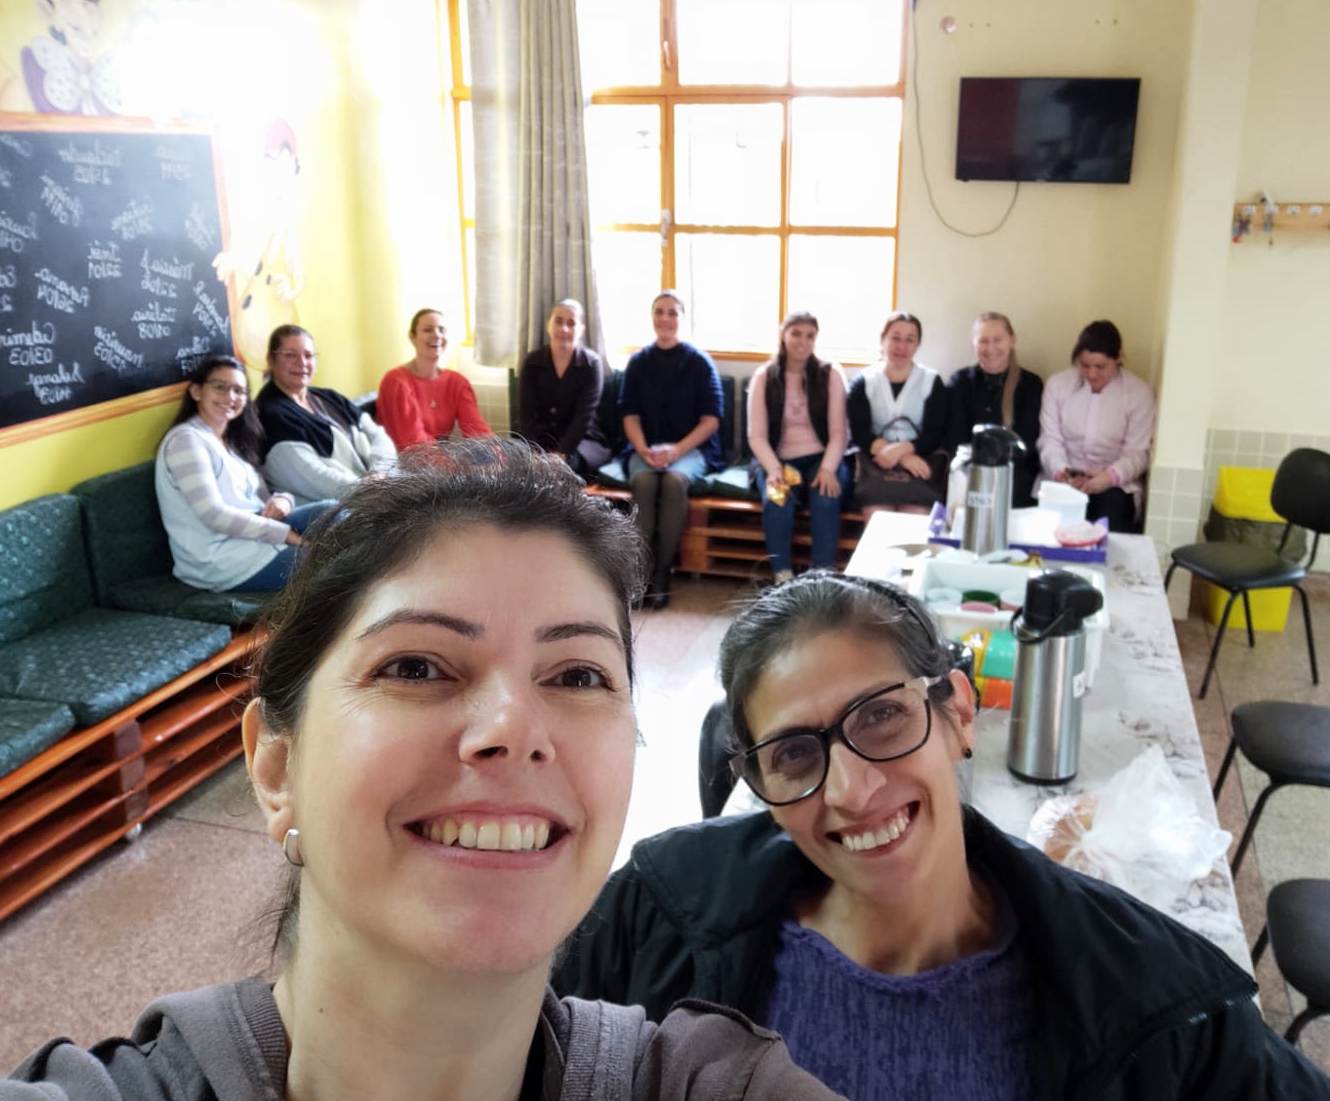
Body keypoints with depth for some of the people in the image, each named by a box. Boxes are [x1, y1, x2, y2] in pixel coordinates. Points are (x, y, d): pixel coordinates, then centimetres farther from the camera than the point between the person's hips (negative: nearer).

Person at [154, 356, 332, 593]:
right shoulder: (186, 439, -8)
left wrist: (282, 500, -9)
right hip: (220, 559, -8)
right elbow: (214, 515, -19)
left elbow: (259, 500, 17)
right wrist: (290, 535, -20)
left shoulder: (233, 443, 21)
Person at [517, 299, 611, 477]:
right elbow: (526, 414, -4)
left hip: (584, 441, -2)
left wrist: (562, 453, -27)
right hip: (541, 441, 3)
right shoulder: (532, 362, 3)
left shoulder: (591, 364, -4)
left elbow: (584, 416, -14)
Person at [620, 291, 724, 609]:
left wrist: (676, 450, -17)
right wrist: (644, 450, -13)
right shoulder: (638, 362, 9)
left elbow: (710, 419, -3)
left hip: (692, 447, -2)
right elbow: (630, 416, 6)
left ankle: (662, 571, -26)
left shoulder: (700, 362, 1)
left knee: (675, 479, -35)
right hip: (646, 448, 2)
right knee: (642, 480, -32)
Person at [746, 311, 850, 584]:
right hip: (778, 460, 0)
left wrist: (828, 469, -20)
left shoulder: (830, 374, 3)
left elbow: (838, 432, -2)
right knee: (776, 501, -32)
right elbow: (757, 435, -2)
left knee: (825, 500, -32)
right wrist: (774, 469, -20)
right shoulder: (764, 377, 3)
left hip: (822, 459, 0)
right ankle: (782, 578, -25)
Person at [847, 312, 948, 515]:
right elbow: (860, 433, -1)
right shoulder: (863, 383, 9)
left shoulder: (932, 382, 8)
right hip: (876, 461, 0)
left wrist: (901, 449, -18)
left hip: (919, 460, 0)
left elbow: (935, 435, 2)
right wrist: (904, 458, -15)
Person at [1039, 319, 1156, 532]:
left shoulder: (1139, 392, -1)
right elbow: (1050, 439, -2)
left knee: (1111, 532, -27)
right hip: (1064, 480, 1)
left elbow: (1137, 452, -5)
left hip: (1114, 485, 0)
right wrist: (1059, 470, -23)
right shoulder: (1057, 384, 2)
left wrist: (1110, 476, -26)